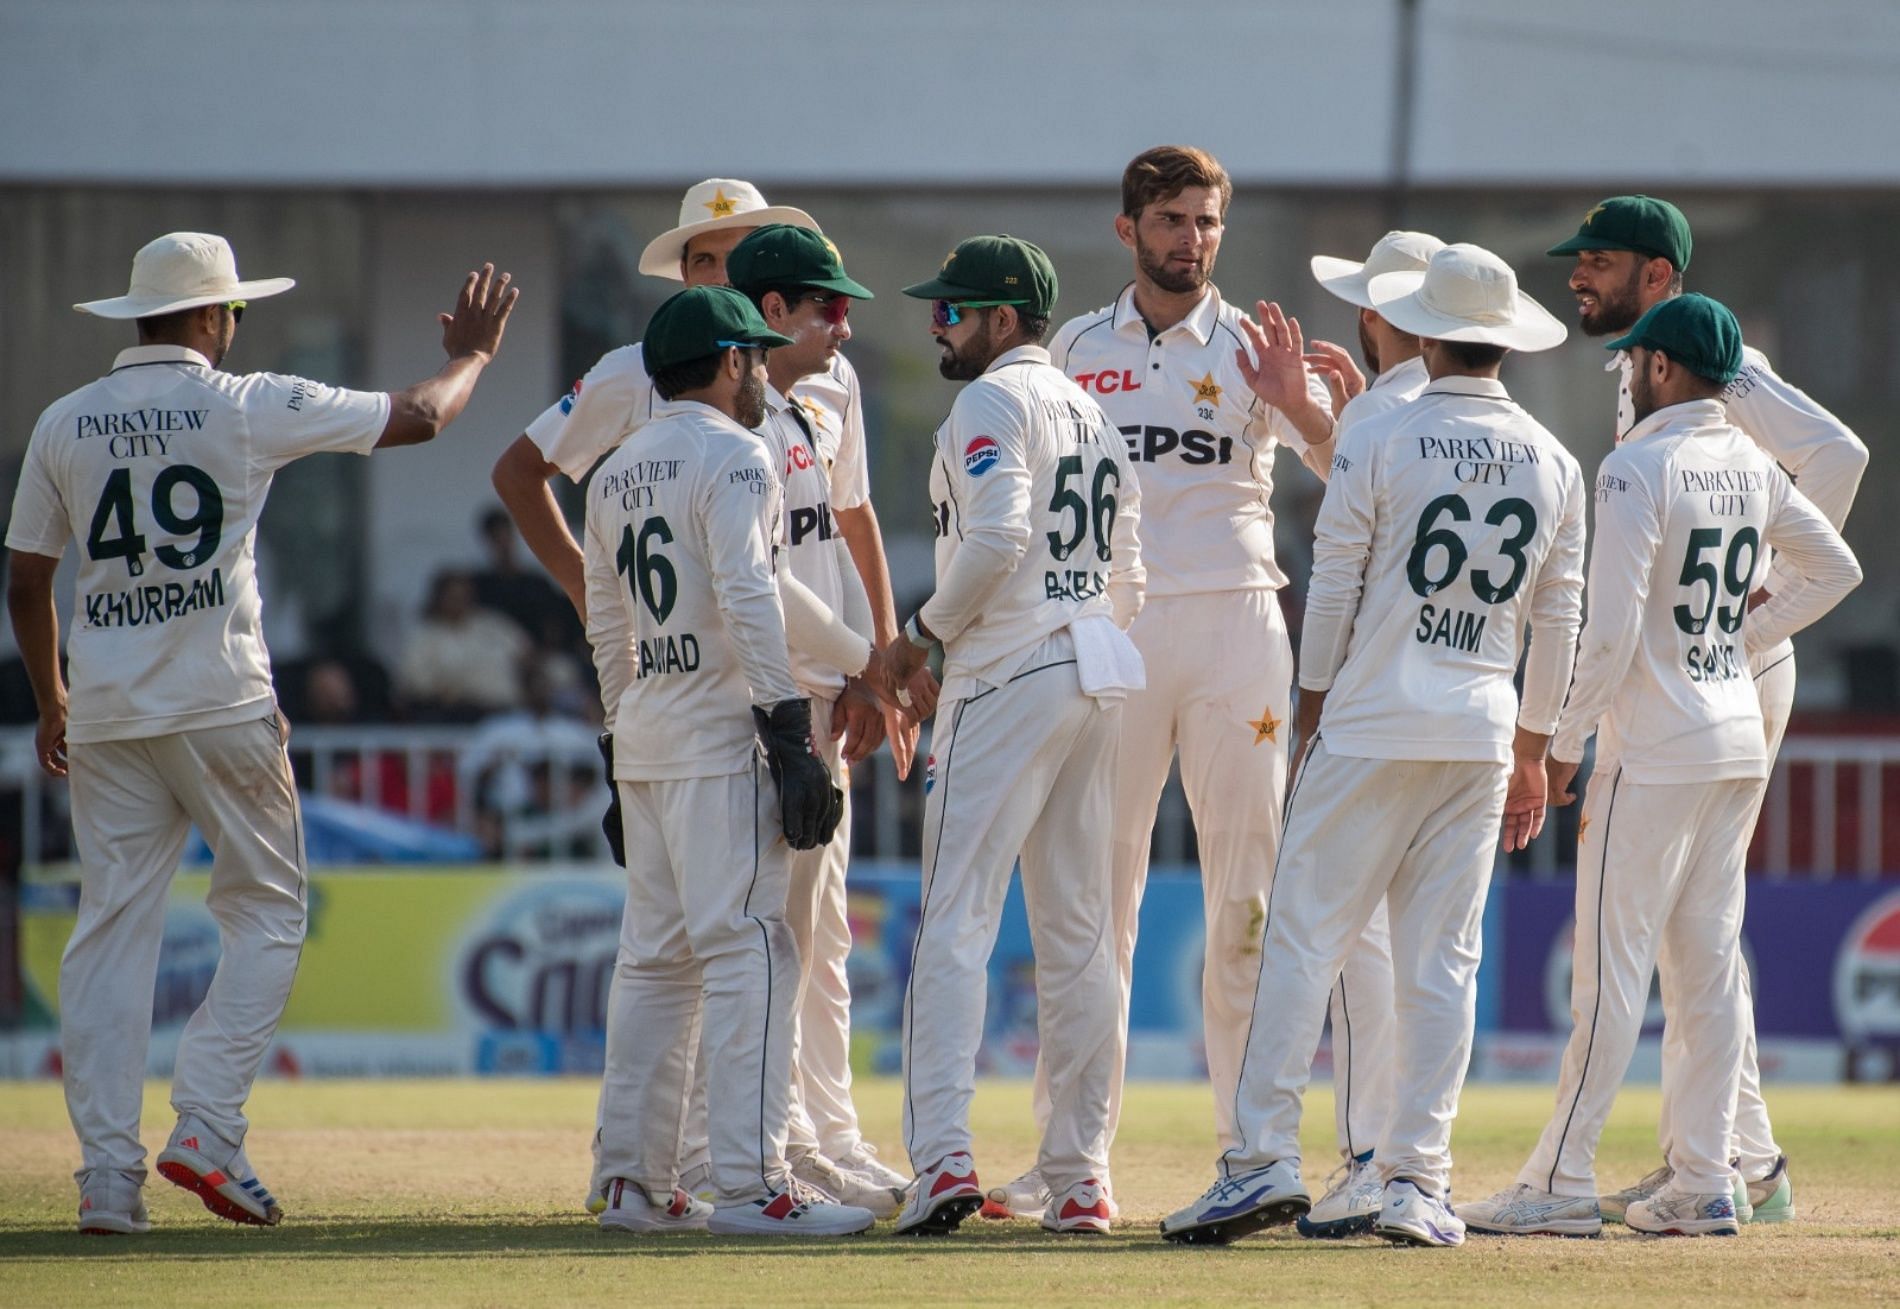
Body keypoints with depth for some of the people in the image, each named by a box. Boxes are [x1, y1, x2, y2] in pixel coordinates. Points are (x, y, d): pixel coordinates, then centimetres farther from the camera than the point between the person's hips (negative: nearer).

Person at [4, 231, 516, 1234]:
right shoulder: (248, 407, -4)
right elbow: (417, 417, 5)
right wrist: (473, 354, 25)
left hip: (104, 712, 3)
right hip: (221, 702, -3)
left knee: (111, 927, 4)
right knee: (265, 913, 9)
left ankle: (107, 1174, -1)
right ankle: (206, 1129, -5)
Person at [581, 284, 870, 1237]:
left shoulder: (616, 473, 16)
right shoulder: (731, 455, -8)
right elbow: (747, 599, -18)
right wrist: (789, 730, -19)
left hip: (642, 737, 9)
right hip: (719, 737, -8)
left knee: (653, 955, 12)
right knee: (746, 947, -10)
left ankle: (634, 1182, 11)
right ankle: (749, 1186, -15)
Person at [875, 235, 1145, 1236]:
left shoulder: (994, 400, -7)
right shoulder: (1090, 410, 20)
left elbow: (996, 538, -20)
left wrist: (923, 636, -9)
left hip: (1007, 675, -8)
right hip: (1097, 672, 8)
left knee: (956, 919, -10)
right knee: (1075, 933, 9)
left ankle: (942, 1154, -21)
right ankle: (1079, 1178, 8)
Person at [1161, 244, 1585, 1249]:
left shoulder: (1378, 442, -5)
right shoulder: (1554, 465, 8)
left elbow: (1332, 592, -3)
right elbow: (1558, 620, 12)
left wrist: (1309, 723, 6)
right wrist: (1532, 751, 19)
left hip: (1370, 724, -4)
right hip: (1481, 733, 4)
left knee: (1304, 938, -3)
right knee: (1442, 962, 5)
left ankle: (1264, 1159, -11)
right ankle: (1417, 1184, 2)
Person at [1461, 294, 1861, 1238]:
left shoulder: (1637, 469, -14)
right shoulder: (1752, 468, 9)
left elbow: (1610, 632, -19)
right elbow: (1835, 568, 20)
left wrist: (1564, 745, -10)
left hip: (1653, 752, -8)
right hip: (1740, 741, 8)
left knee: (1612, 965, -6)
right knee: (1707, 964, 9)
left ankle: (1561, 1185, -5)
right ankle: (1703, 1185, 9)